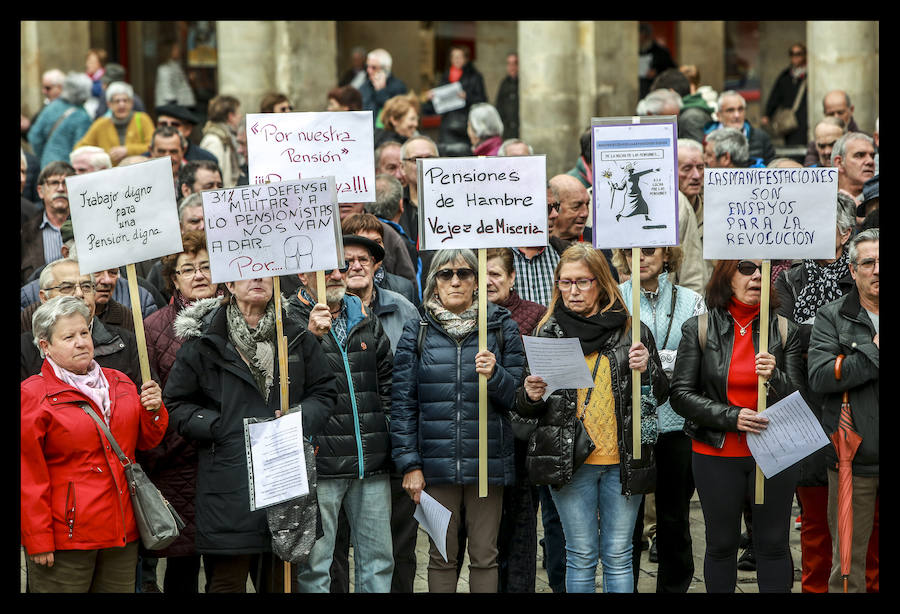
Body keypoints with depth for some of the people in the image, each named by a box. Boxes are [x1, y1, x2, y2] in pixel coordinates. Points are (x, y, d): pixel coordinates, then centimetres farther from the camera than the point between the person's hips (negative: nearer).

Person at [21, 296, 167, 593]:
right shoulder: (32, 394, -6)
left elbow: (144, 441, 22)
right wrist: (39, 542, -12)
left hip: (121, 534, 6)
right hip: (65, 539, -5)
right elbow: (29, 474, -9)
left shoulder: (119, 384, 13)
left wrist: (154, 411, 0)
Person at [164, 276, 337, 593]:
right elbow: (176, 405, 3)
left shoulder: (297, 338, 9)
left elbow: (324, 391, 14)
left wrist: (300, 417, -6)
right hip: (228, 481, -3)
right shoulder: (204, 342, 1)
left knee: (280, 580, 11)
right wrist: (219, 427, -9)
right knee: (227, 581, -2)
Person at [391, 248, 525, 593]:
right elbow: (402, 404, 3)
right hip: (436, 462, 0)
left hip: (487, 461, 0)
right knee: (441, 557, 5)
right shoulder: (417, 332, 5)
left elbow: (519, 396, 4)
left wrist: (495, 376, -17)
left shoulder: (502, 328, 5)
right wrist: (409, 464, -3)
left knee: (484, 556, 4)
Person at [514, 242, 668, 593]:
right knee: (581, 557, 4)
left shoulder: (631, 330, 4)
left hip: (623, 459, 0)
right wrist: (530, 396, -13)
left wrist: (645, 370, -14)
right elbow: (526, 409, 10)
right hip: (569, 460, 0)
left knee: (618, 557, 5)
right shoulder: (548, 333, 6)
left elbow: (660, 397, 6)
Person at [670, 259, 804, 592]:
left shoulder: (785, 330, 3)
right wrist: (732, 417, -17)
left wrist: (775, 377, -20)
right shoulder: (698, 329, -1)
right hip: (716, 454, -1)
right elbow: (681, 395, -5)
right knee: (721, 544, 10)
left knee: (773, 545, 6)